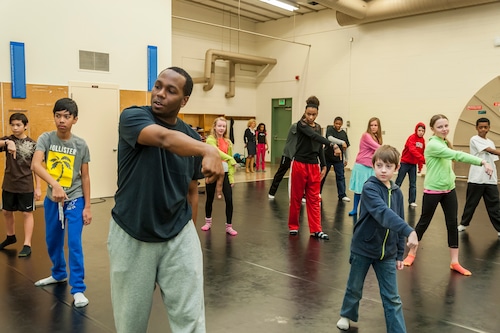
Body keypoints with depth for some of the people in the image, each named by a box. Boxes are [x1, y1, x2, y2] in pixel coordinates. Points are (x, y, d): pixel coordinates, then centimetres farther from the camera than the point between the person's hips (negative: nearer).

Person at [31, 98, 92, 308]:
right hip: (52, 200, 3)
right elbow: (35, 165, -25)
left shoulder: (81, 145, -9)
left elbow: (85, 176, -3)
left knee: (74, 244, -5)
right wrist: (54, 184, -43)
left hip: (74, 200, -2)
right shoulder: (46, 138, -9)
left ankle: (78, 289, 3)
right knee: (52, 241, 18)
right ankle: (59, 274, 41)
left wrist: (87, 206, -4)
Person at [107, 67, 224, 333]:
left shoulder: (191, 137, 1)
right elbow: (165, 138, -34)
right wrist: (209, 150, -51)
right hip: (131, 237, -2)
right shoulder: (132, 117, -11)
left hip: (179, 235, 3)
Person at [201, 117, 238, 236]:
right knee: (210, 198, 12)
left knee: (229, 199, -4)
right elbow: (217, 151, -24)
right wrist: (230, 158, -35)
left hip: (224, 173, 3)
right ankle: (208, 222, 34)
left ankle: (229, 226, 8)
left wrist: (231, 176, 3)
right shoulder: (210, 140, -6)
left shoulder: (228, 142, 7)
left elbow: (230, 160, 8)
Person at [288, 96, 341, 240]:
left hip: (314, 166, 5)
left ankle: (316, 230, 6)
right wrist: (332, 144, -37)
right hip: (300, 164, -5)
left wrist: (324, 166, 10)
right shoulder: (301, 124, -9)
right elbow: (313, 136, -26)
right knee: (296, 197, 5)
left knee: (314, 198, 4)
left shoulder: (318, 127, 11)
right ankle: (293, 226, 20)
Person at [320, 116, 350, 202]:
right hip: (327, 156, -3)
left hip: (338, 158, 3)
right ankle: (318, 192, 23)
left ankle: (342, 195, 7)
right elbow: (330, 138, -27)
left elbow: (345, 147, 12)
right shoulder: (330, 129, -6)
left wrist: (346, 159, 12)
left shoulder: (343, 133, 7)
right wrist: (342, 142, -35)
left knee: (340, 177, 1)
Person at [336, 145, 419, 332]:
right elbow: (383, 213, -35)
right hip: (363, 248, -3)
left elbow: (398, 221, 7)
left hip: (387, 253, 4)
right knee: (355, 287, 17)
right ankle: (347, 314, 43)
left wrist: (399, 254, 8)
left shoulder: (397, 192, 1)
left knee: (392, 298, 5)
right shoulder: (369, 188, -18)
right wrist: (409, 231, -47)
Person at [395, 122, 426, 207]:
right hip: (405, 163, -6)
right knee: (398, 182, 0)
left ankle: (412, 201, 13)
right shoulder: (412, 138, -13)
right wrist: (423, 159, -37)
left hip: (414, 164, 6)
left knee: (413, 184, 7)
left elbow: (421, 153, 13)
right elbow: (412, 150, -28)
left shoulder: (423, 140, 6)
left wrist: (420, 166, 14)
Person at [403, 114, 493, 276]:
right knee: (424, 222, 6)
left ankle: (455, 262, 14)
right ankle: (412, 253, 23)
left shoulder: (444, 143, 9)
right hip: (433, 190, -7)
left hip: (449, 189, 7)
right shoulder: (433, 144, -20)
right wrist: (483, 162, -37)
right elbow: (457, 155, -31)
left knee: (452, 224, 6)